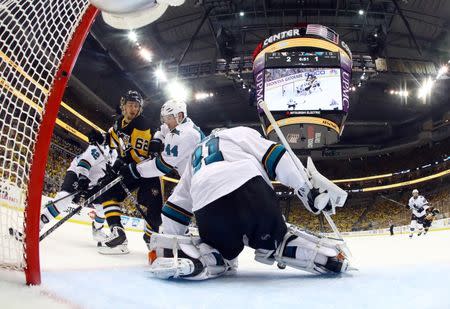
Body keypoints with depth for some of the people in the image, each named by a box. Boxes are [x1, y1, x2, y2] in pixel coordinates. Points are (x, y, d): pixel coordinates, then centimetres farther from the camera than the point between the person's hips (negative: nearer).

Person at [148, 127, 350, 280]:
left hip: (207, 206, 3)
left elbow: (176, 206, 38)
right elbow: (274, 155, 12)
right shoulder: (241, 132, 31)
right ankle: (324, 255, -3)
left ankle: (171, 254, -5)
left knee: (218, 257, 20)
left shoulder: (196, 156, 42)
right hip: (247, 188, -2)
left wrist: (171, 243, 44)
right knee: (276, 240, 19)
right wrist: (308, 189, 10)